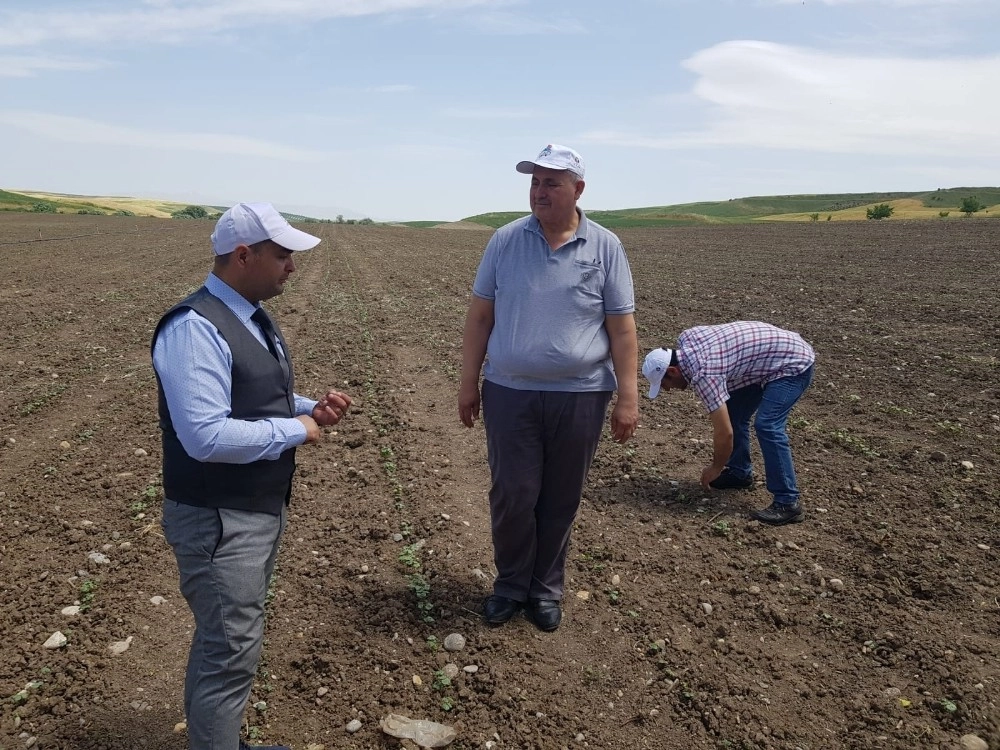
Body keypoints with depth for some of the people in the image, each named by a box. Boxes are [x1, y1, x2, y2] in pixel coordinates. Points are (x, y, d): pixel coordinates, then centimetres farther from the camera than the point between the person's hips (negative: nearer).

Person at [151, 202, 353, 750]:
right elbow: (207, 436, -31)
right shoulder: (195, 328, -23)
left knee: (224, 642, 23)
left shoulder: (253, 317, 8)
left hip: (262, 508, 10)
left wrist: (309, 409, 1)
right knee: (231, 650, 1)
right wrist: (296, 430, -20)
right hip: (218, 520, -10)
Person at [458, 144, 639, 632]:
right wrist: (469, 382, 3)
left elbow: (622, 329, -1)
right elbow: (480, 316, 5)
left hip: (580, 396, 0)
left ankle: (546, 588, 29)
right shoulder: (505, 241, 2)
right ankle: (511, 583, 26)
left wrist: (628, 397, -6)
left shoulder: (605, 248, 0)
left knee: (560, 500, 11)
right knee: (512, 495, 4)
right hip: (510, 393, 1)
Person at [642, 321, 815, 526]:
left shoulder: (703, 373, -29)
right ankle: (739, 473, 26)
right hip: (777, 350, 10)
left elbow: (725, 432, -25)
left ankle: (788, 503, -15)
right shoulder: (685, 339, -4)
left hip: (794, 363, -10)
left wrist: (716, 468, -7)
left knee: (767, 426, -22)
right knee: (733, 414, 11)